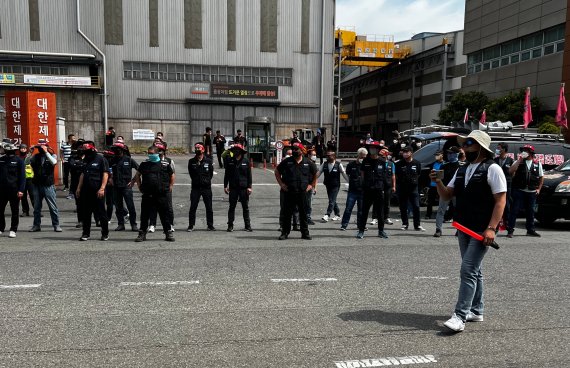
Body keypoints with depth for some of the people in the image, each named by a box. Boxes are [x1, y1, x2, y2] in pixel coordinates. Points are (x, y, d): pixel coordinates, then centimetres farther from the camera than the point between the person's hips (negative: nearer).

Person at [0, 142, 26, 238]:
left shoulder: (19, 160, -2)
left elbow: (22, 176, -6)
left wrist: (21, 190, -14)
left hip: (14, 190, -4)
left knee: (15, 211, 4)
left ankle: (13, 230, 12)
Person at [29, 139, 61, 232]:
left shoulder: (52, 155, 1)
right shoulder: (35, 156, 9)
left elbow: (54, 162, -20)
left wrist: (46, 152, -19)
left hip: (48, 185, -4)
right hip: (37, 185, 4)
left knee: (53, 206, -2)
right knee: (36, 207, 11)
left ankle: (56, 225, 6)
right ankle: (36, 225, 21)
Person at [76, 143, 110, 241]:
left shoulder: (101, 159, -4)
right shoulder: (86, 161, 18)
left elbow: (105, 174, -11)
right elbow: (83, 174, 22)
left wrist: (102, 188, -18)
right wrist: (79, 188, 15)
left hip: (97, 191, -7)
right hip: (86, 191, 7)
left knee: (101, 212, 0)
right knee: (85, 213, 8)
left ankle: (105, 233, 10)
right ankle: (86, 233, 16)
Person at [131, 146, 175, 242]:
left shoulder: (165, 164, 2)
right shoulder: (144, 164, 7)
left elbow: (172, 176, 12)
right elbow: (137, 175, 20)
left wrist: (169, 187, 6)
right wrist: (140, 187, 12)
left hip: (161, 195, -2)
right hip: (147, 195, 2)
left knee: (164, 215, 4)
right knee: (144, 215, 7)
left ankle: (168, 233, 14)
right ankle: (142, 233, 18)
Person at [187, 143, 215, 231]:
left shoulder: (208, 161, 1)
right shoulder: (191, 161, 2)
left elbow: (211, 173, 9)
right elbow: (191, 173, 11)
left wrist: (206, 180, 5)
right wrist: (196, 180, 8)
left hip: (206, 187, 0)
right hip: (195, 187, 0)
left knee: (209, 207, 6)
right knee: (193, 207, 1)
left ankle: (210, 225, 16)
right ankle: (191, 225, 10)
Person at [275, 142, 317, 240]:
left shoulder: (308, 162, 5)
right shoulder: (287, 161, 3)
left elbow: (315, 174, 18)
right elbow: (277, 172, 12)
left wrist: (312, 185, 10)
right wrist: (281, 184, 4)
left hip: (303, 192, 0)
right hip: (289, 192, 0)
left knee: (304, 214, 7)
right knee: (286, 213, 3)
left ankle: (305, 233, 17)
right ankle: (285, 232, 13)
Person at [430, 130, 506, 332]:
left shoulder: (492, 169, -8)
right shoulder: (462, 170, 14)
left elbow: (500, 200, -13)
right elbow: (447, 195, 14)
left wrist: (491, 228, -21)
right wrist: (438, 182, -6)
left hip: (481, 230, -8)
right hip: (463, 229, 8)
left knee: (468, 270, -13)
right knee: (473, 270, 16)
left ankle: (460, 316, -11)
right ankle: (476, 311, 27)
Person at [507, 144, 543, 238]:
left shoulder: (538, 164, 10)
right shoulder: (518, 162, 2)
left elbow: (541, 177, 17)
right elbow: (510, 171, -15)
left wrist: (539, 189, 7)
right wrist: (520, 160, -14)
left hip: (532, 192, 3)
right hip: (519, 191, -3)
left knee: (530, 211, 11)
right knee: (515, 210, -6)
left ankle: (530, 230, 22)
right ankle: (510, 230, -3)